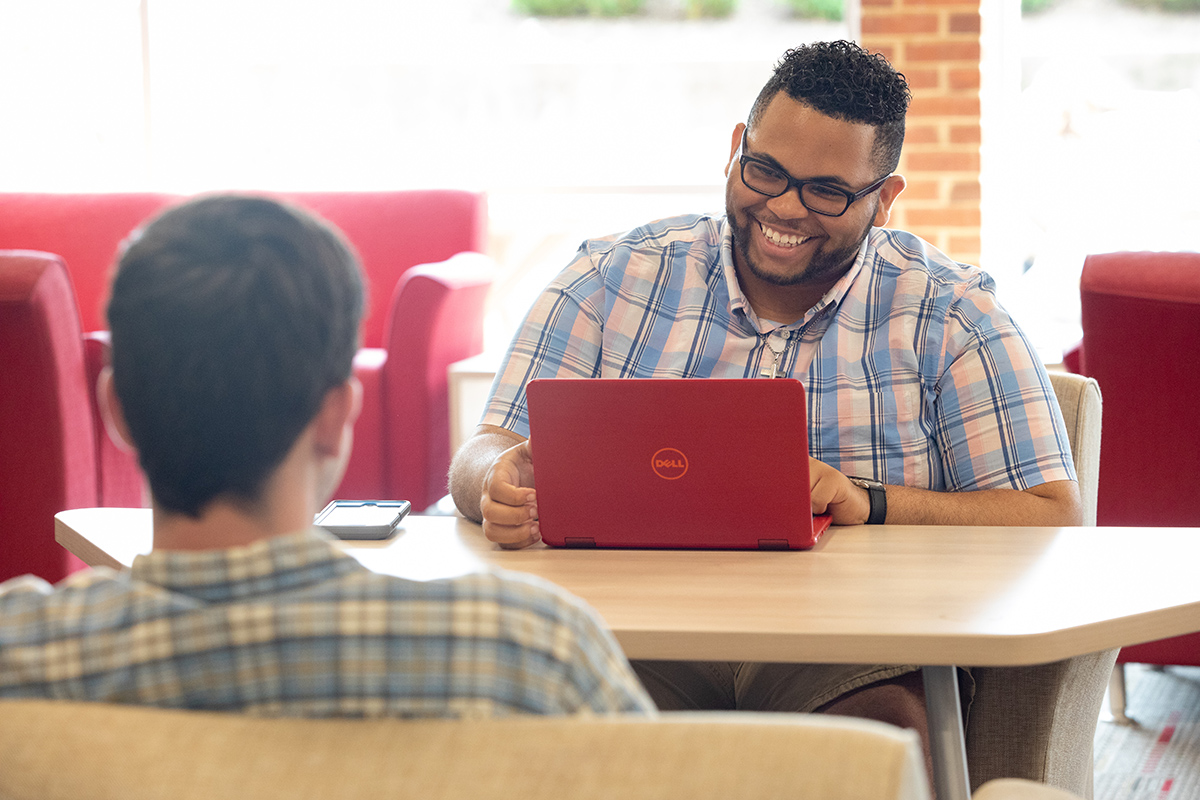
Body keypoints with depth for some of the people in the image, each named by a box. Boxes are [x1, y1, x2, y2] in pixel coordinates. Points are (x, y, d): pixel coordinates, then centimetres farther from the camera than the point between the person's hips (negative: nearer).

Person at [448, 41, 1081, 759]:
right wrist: (501, 483, -17)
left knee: (888, 729, -35)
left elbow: (1053, 518, 0)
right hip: (642, 634, 1)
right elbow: (481, 457, 9)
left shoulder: (949, 315, 7)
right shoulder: (610, 282, 11)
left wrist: (872, 504, -15)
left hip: (849, 648, -1)